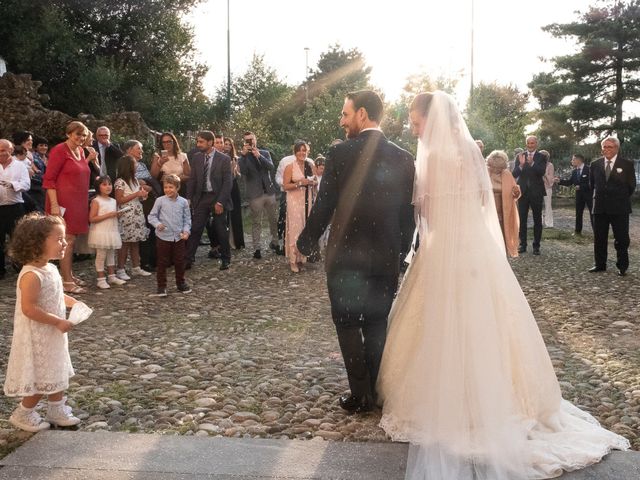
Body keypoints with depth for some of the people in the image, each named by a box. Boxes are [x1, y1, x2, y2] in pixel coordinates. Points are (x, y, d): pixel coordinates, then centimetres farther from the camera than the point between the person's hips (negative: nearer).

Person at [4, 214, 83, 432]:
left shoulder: (51, 269, 3)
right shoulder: (31, 275, -27)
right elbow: (28, 309, -30)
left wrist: (73, 302, 4)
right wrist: (58, 322, -27)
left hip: (52, 335, 9)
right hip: (36, 338, -9)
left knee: (57, 373, 19)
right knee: (41, 379, 4)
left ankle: (57, 410, 34)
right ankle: (23, 414, 24)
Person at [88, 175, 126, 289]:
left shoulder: (113, 201, 11)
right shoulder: (96, 201, -10)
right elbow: (92, 219, -17)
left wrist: (118, 214, 0)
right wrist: (108, 215, -21)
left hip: (112, 232, 7)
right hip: (100, 232, -7)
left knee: (111, 254, 13)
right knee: (101, 255, -2)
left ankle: (112, 276, 23)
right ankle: (101, 279, 3)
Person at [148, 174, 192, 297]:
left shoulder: (183, 202, 0)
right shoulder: (160, 201, -5)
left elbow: (187, 219, 6)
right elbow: (152, 216, -1)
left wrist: (186, 231, -8)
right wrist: (157, 224, -20)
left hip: (179, 237, 2)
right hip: (163, 237, -2)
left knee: (180, 261, 12)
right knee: (162, 263, 5)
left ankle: (181, 283, 29)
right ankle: (161, 286, 15)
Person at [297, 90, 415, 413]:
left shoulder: (340, 154, -11)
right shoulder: (403, 159, 1)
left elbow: (323, 207, -8)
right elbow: (408, 214, 4)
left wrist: (306, 244, 6)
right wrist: (399, 253, 15)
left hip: (346, 257, -3)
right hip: (387, 259, 4)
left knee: (348, 325, 9)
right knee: (377, 325, 15)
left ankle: (361, 396, 10)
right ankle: (377, 392, 23)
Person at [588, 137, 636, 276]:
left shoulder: (627, 165, -3)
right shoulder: (595, 164, 6)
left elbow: (631, 186, 2)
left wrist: (621, 198, 7)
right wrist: (600, 196, 13)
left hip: (619, 208, -3)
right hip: (600, 207, 3)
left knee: (621, 239, 1)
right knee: (599, 238, 7)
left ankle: (622, 266, 11)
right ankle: (600, 265, 17)